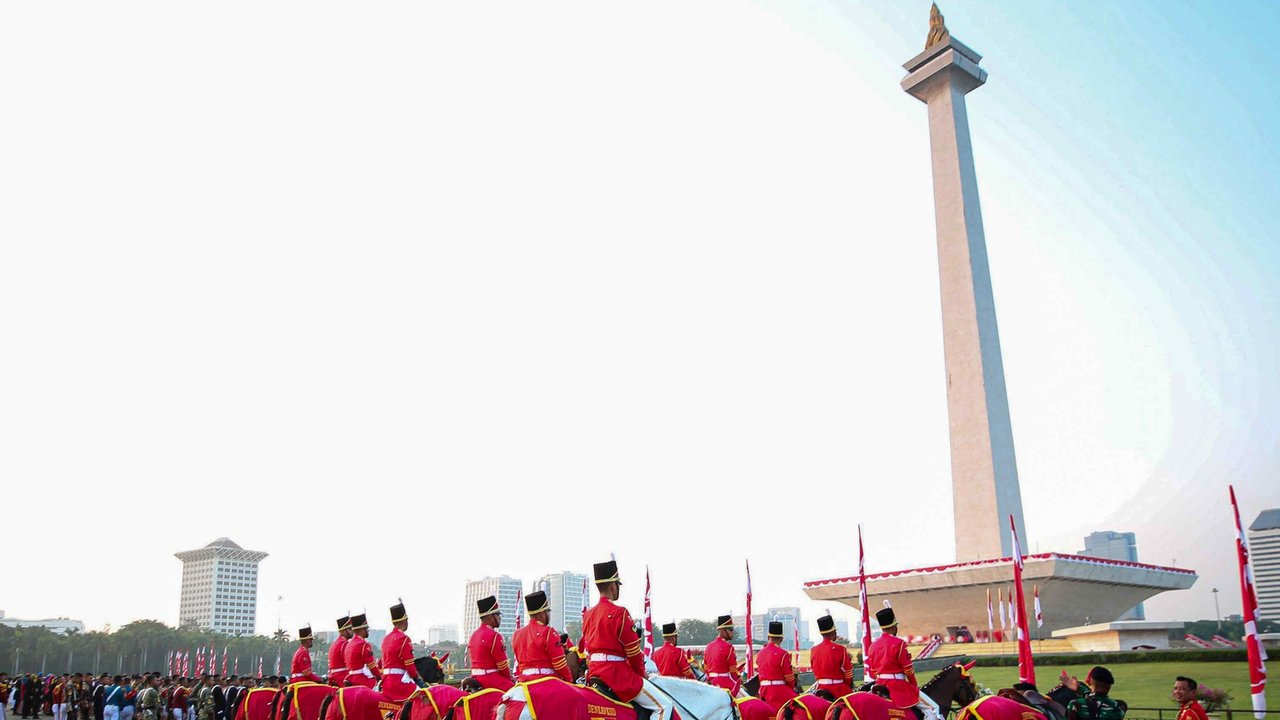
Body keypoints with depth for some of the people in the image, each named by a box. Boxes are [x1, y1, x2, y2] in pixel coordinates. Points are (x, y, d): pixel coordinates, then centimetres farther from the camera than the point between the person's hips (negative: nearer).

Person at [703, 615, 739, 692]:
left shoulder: (709, 646, 10)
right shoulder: (728, 647, -14)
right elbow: (733, 670, -11)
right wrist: (740, 678, 6)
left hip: (711, 683, 8)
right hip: (726, 684, -8)